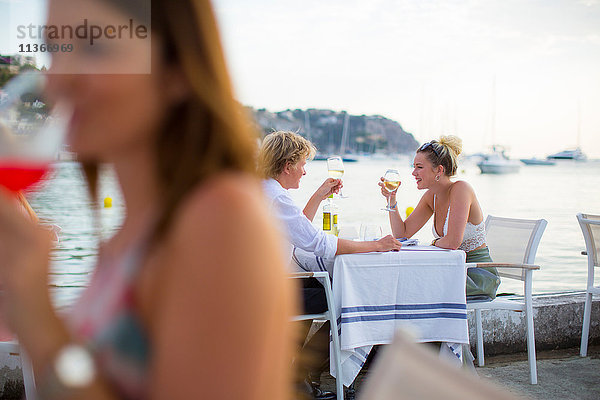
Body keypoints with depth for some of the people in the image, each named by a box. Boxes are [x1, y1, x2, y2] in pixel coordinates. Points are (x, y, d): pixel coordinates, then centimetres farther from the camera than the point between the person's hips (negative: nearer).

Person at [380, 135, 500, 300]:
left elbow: (452, 242, -26)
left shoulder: (460, 189, -18)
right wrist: (392, 199, -2)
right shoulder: (431, 197, 6)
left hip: (480, 277, -7)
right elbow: (402, 234, 7)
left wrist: (434, 244, -5)